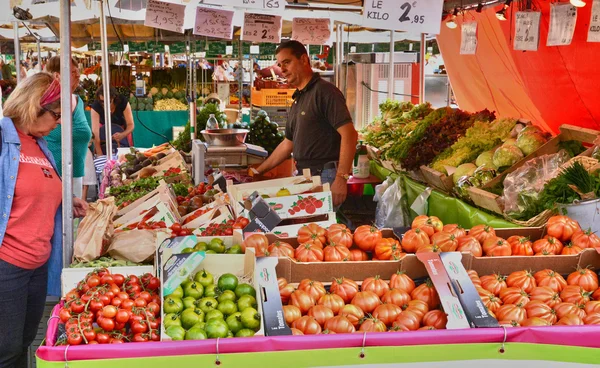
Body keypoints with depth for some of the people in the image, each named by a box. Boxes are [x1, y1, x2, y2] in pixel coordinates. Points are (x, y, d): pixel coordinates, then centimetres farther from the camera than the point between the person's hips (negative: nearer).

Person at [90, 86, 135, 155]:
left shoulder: (123, 102, -28)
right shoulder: (95, 106, -29)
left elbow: (131, 125, -24)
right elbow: (95, 132, -32)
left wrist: (122, 135, -45)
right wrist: (99, 154, -40)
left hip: (122, 131, 0)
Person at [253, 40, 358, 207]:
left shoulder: (324, 91, -9)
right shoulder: (297, 100, 19)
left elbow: (349, 134, -18)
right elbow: (288, 144, 25)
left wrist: (341, 179, -24)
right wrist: (258, 172, 23)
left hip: (325, 177, -8)